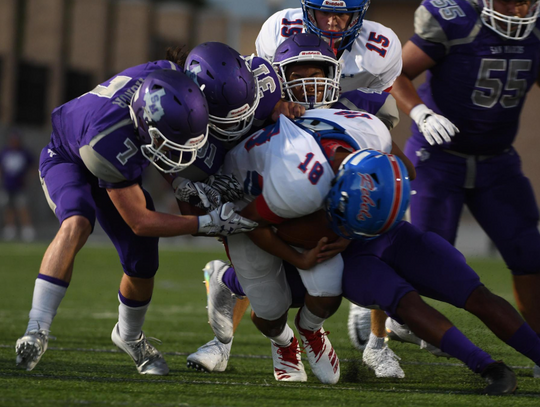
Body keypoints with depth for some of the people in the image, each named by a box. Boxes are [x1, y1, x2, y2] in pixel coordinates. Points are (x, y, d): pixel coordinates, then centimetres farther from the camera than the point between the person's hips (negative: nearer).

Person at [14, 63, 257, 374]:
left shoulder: (168, 76, -34)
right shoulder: (109, 141, -46)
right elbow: (140, 222, -33)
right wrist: (208, 224, -37)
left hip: (116, 167, 6)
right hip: (66, 160, -6)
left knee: (142, 268, 5)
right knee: (77, 224, -37)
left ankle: (129, 335, 36)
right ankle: (36, 331, -35)